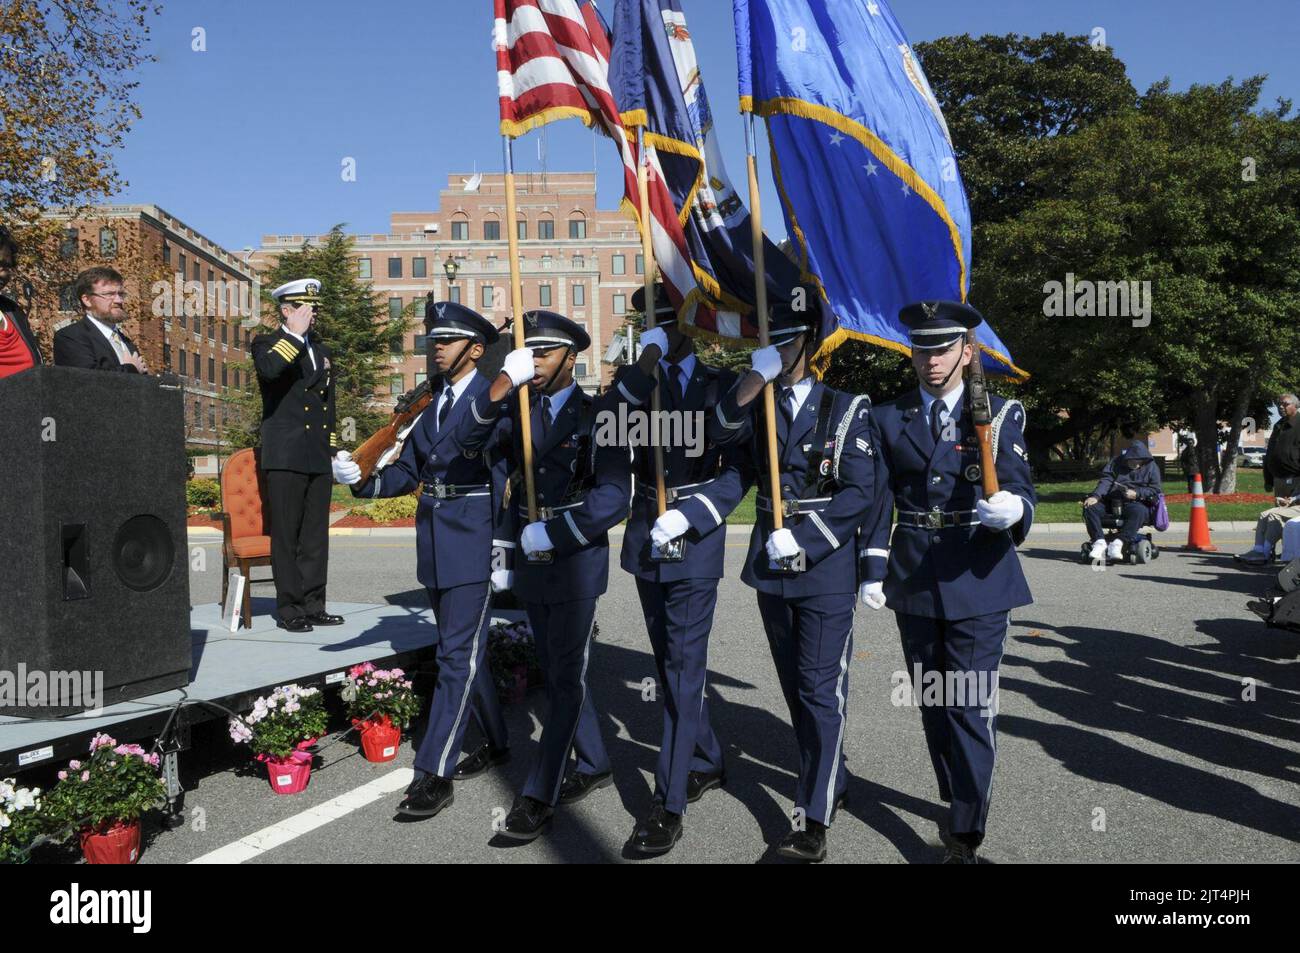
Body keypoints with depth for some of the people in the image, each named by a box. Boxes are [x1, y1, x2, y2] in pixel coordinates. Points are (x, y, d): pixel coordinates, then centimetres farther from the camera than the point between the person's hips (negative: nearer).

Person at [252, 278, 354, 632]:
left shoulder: (320, 349, 19)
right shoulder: (266, 344, 1)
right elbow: (268, 369, -26)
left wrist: (335, 450, 21)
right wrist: (296, 334, -17)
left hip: (318, 458, 6)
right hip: (285, 456, -6)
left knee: (316, 537, 8)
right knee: (286, 536, -2)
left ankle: (313, 606, 15)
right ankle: (289, 609, 6)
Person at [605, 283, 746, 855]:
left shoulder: (721, 385, 0)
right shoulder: (636, 380, 10)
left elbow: (737, 471, -6)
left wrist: (689, 516, -20)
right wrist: (646, 360, -19)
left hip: (694, 541, -5)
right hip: (646, 540, 5)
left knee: (684, 668, -7)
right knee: (671, 663, 15)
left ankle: (669, 803, -2)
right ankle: (707, 763, 34)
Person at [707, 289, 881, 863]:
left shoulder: (846, 408, -2)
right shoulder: (755, 405, 9)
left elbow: (861, 493, -10)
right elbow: (721, 433, -14)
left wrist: (802, 537, -17)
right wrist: (755, 377, -25)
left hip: (825, 568, -5)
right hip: (771, 568, 5)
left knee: (822, 689, -6)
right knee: (795, 685, 15)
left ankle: (814, 817, -1)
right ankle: (831, 782, 32)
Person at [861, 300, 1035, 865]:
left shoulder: (1000, 415, 0)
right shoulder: (888, 420, 6)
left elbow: (1020, 490, -8)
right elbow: (880, 501, 8)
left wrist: (1013, 509, -32)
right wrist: (873, 571, 2)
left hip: (978, 581, -3)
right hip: (914, 582, 3)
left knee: (972, 707, -5)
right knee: (932, 701, 14)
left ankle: (965, 836, 4)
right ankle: (960, 803, 34)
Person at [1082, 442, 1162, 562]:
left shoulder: (1151, 467, 8)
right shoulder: (1116, 463, 13)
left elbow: (1155, 489, 1)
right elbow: (1106, 480, 1)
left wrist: (1137, 493, -16)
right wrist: (1095, 496, -16)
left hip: (1136, 502, -3)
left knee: (1139, 512, -38)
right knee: (1090, 507, -22)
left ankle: (1118, 543, -42)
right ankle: (1100, 541, -31)